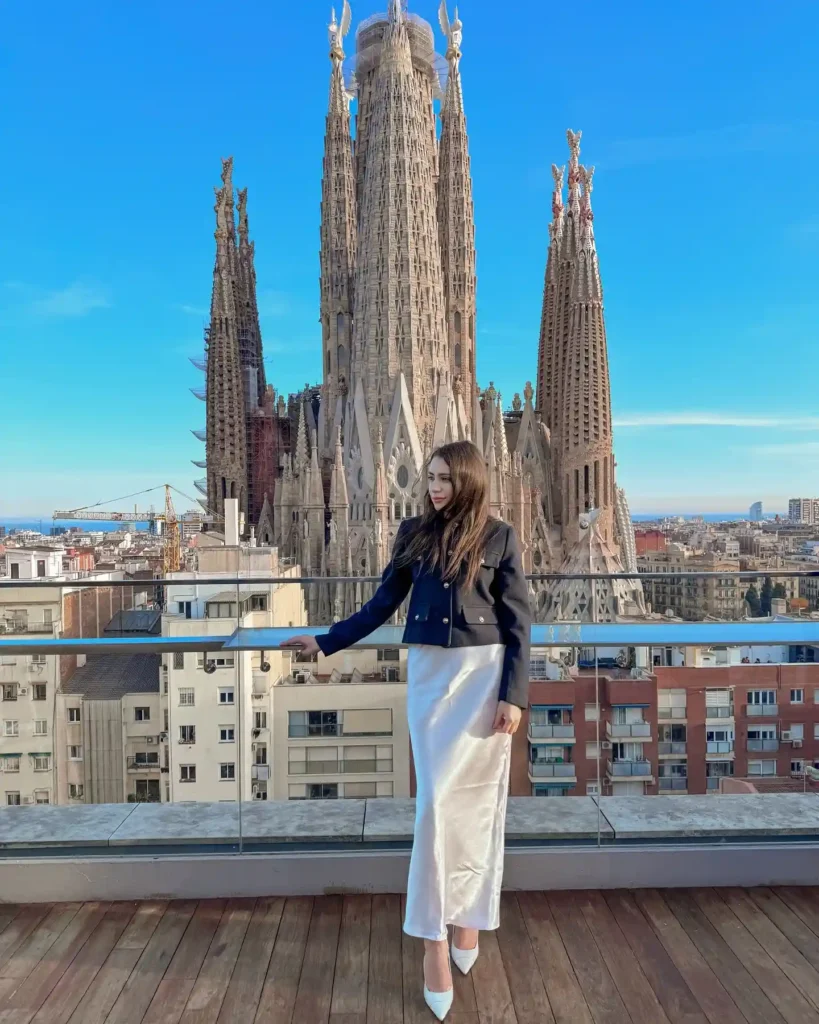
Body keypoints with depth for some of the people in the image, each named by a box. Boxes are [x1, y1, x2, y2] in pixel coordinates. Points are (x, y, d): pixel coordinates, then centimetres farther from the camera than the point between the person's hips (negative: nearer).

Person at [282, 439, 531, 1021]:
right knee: (436, 799, 1)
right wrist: (326, 642, 8)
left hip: (484, 672, -2)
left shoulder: (499, 536, -2)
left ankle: (468, 914, 27)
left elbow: (518, 622, -2)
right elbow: (383, 604, 11)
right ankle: (434, 937, 11)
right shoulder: (415, 532, 5)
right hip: (429, 672, 2)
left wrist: (514, 695, -8)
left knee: (476, 798, 6)